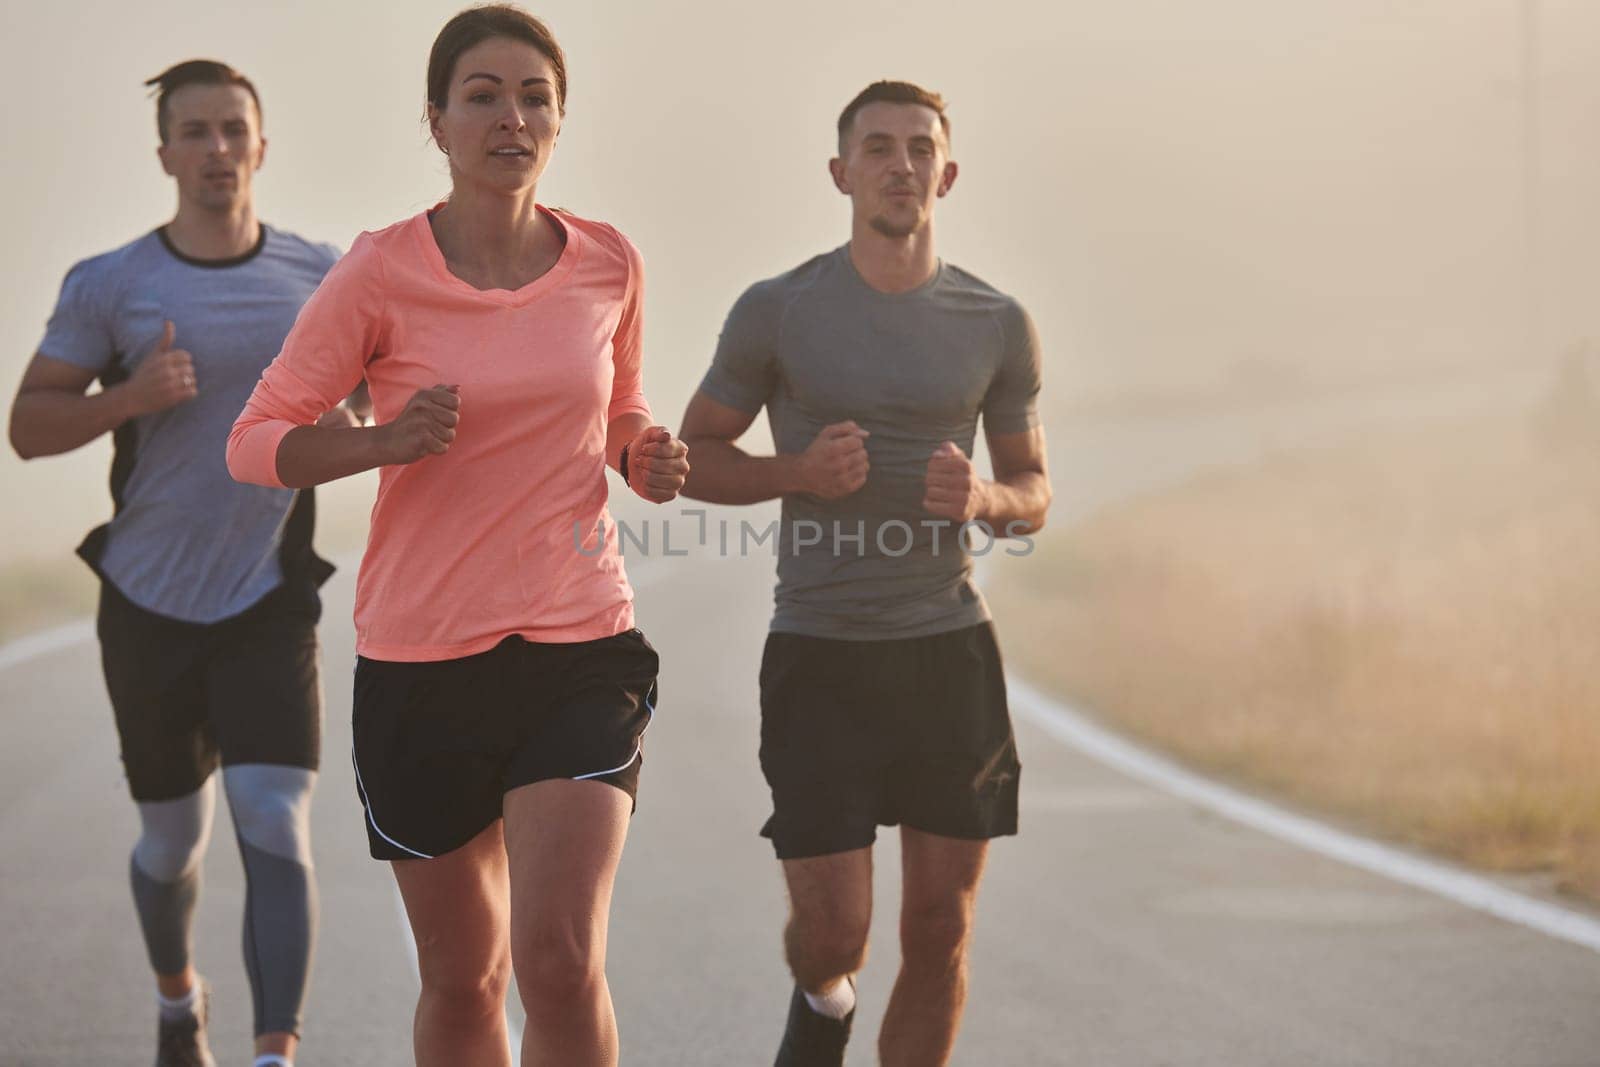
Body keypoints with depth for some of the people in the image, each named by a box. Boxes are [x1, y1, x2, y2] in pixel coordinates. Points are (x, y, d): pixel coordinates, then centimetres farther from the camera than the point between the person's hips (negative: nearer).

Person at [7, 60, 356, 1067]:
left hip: (270, 604, 0)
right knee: (173, 841, 14)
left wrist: (344, 424, -10)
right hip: (150, 605, 0)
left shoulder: (320, 277, 0)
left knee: (276, 831, -16)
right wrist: (130, 397, -21)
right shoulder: (108, 285, -4)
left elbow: (373, 397, 14)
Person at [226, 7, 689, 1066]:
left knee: (561, 961, -15)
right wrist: (385, 440, -21)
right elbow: (255, 441, -3)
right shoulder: (381, 274, -7)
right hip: (422, 659, -1)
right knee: (462, 979, 10)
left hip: (581, 643, 1)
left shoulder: (609, 264, 3)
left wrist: (647, 454, 0)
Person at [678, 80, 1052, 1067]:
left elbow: (1034, 496, 11)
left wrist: (981, 497, -13)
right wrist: (800, 473, -15)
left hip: (952, 652, 2)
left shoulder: (997, 326, 2)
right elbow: (693, 458, 5)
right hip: (820, 659, -2)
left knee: (941, 932, 4)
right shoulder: (778, 312, -4)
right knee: (833, 934, -5)